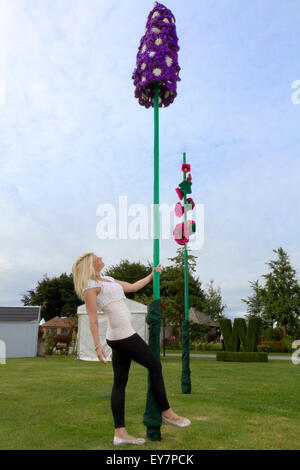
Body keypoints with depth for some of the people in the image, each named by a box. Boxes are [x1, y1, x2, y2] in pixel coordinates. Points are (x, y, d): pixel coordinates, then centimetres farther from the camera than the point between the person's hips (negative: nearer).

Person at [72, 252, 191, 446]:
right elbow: (93, 319, -13)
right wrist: (98, 346, -19)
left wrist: (152, 275, 32)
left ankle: (120, 433, 12)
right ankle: (166, 412, 15)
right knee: (155, 365, 2)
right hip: (124, 335, -9)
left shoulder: (108, 280, 20)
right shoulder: (90, 286, -7)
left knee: (120, 384, 8)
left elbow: (134, 287, 28)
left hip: (121, 337, 9)